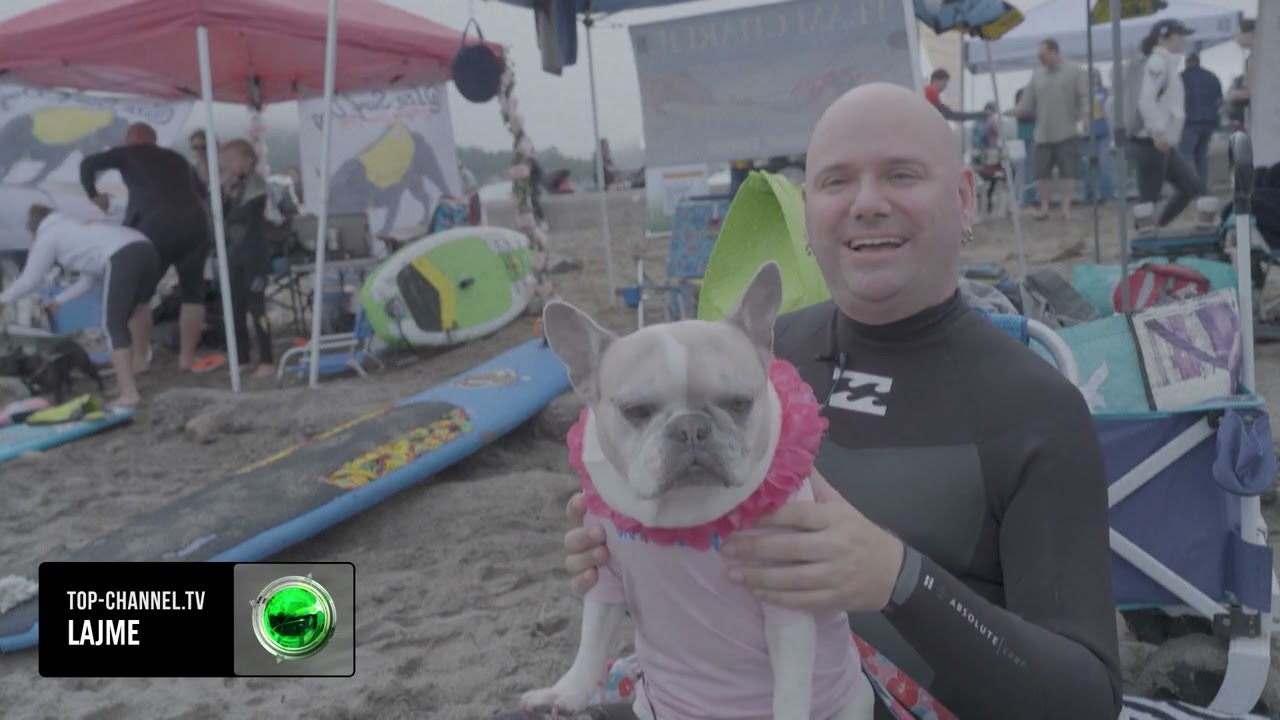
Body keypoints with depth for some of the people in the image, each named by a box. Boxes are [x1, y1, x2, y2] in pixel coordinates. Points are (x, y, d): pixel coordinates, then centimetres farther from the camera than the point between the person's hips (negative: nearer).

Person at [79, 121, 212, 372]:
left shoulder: (130, 153, 16)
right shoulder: (177, 158, 28)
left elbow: (88, 164, 9)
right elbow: (203, 191, 32)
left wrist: (94, 196, 22)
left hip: (158, 225, -4)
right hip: (196, 222, 4)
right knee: (192, 291, 15)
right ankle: (187, 356, 11)